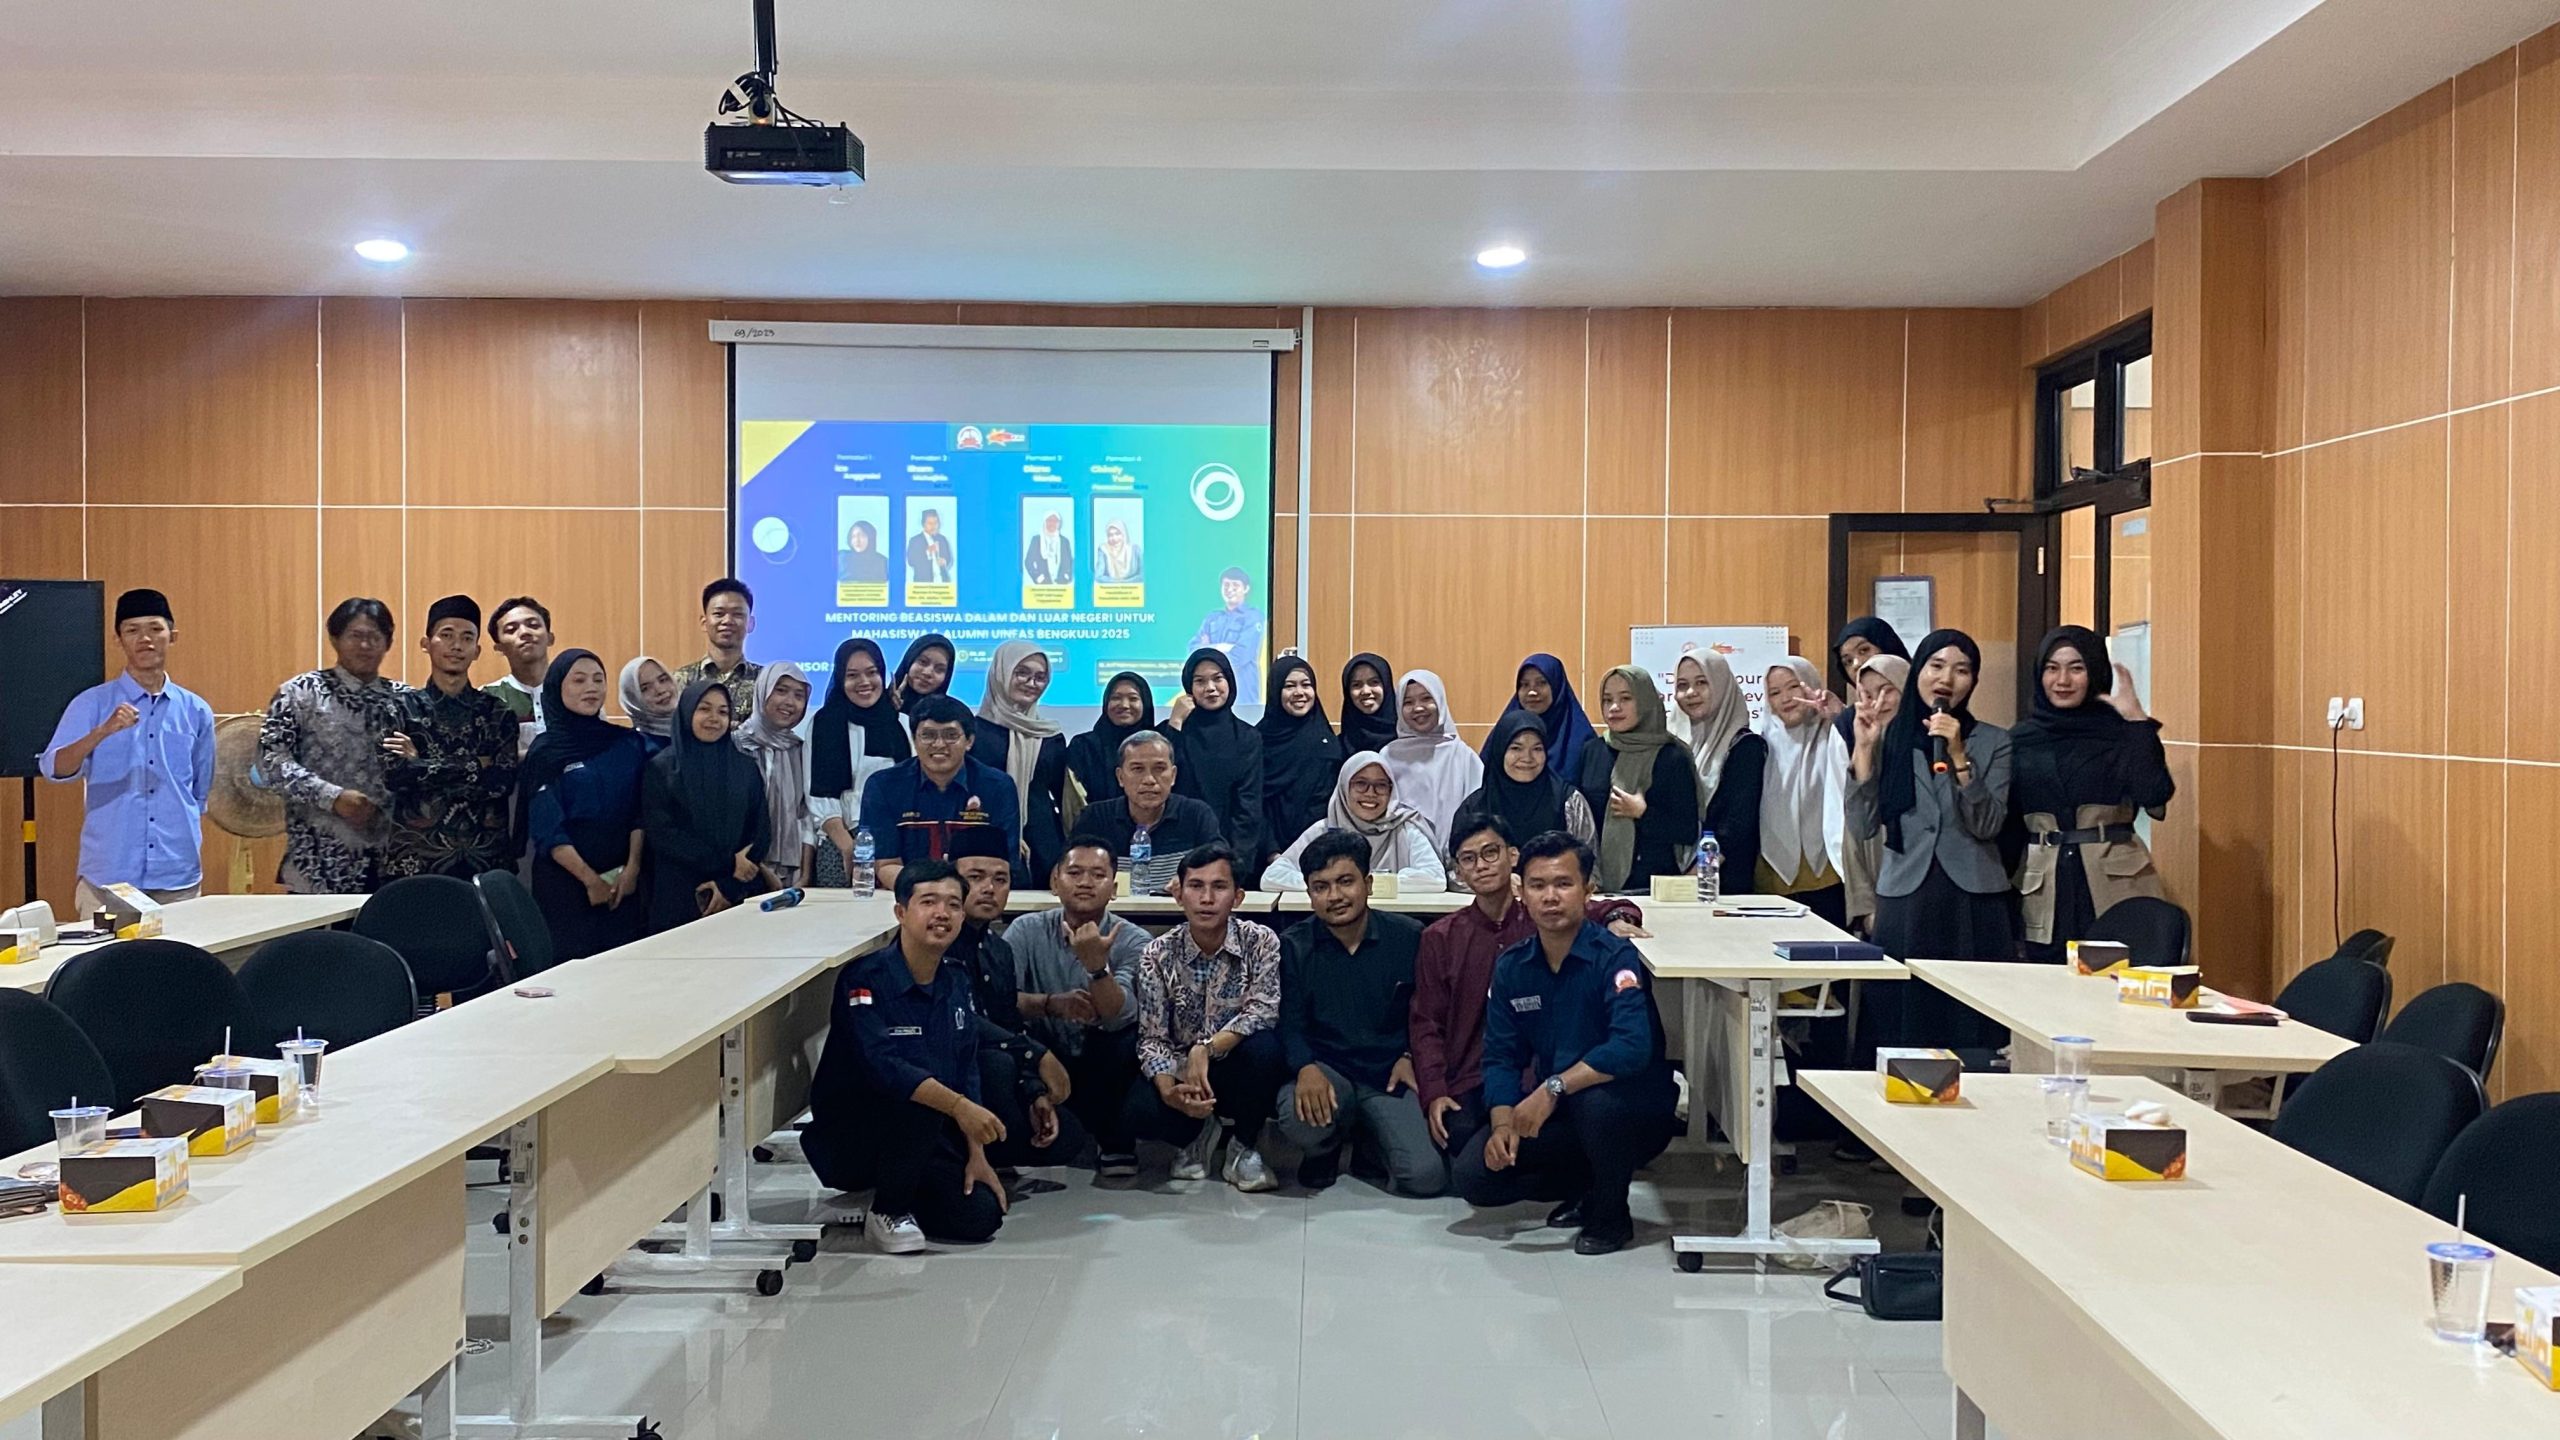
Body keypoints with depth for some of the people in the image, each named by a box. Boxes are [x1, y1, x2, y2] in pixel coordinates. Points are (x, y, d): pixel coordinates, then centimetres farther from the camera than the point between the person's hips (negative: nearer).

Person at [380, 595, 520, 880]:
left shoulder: (497, 712, 8)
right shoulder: (403, 707, 5)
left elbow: (502, 782, -6)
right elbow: (394, 776, -10)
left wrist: (423, 766, -6)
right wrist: (474, 768, -8)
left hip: (487, 862, 1)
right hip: (415, 861, -1)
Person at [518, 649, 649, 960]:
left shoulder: (628, 744, 6)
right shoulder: (545, 753, -3)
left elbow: (639, 812, 5)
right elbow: (547, 830, -8)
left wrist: (632, 868, -6)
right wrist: (590, 880, -12)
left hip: (623, 882, 3)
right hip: (565, 882, -3)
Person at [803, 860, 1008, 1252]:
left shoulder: (956, 985, 4)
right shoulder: (864, 978, -18)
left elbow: (967, 1072, 9)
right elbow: (880, 1064, -32)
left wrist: (976, 1154, 2)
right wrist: (957, 1105, -40)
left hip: (924, 1139, 7)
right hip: (848, 1136, -6)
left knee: (983, 1216, -9)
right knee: (918, 1099, -34)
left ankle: (899, 1194, 18)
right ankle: (888, 1212, -12)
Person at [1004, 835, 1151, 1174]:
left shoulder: (1133, 941, -10)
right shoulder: (1027, 930, -5)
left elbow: (1118, 1018, -26)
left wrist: (1097, 964, -44)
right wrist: (1052, 1004, -36)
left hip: (1100, 1065, 0)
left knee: (1133, 1037, -30)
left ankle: (1115, 1142, -6)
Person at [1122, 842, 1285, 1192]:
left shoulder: (1260, 942, -10)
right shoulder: (1157, 955, -7)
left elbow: (1264, 1010, -22)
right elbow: (1152, 1038, -10)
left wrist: (1206, 1048, -35)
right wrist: (1169, 1090, -30)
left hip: (1238, 1071, -1)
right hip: (1181, 1070, 1)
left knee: (1262, 1045, -35)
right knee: (1137, 1113, -30)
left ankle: (1244, 1147, -7)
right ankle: (1201, 1133, 7)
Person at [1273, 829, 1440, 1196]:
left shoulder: (1409, 937, 2)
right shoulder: (1293, 948, 2)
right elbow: (1290, 1025, -3)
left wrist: (1411, 1056, -8)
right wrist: (1306, 1068, -23)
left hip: (1390, 1078, 0)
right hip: (1327, 1073, 0)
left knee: (1426, 1176, -21)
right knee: (1301, 1119, -35)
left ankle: (1369, 1138, 17)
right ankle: (1328, 1146, 7)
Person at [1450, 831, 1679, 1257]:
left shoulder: (1615, 957, -19)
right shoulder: (1512, 967, 0)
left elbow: (1632, 1047, -33)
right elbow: (1502, 1056, 1)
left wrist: (1553, 1087, -34)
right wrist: (1503, 1124, -15)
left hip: (1636, 1113, -5)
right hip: (1553, 1114, 5)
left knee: (1595, 1101, -39)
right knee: (1471, 1176, -12)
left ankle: (1611, 1215, -8)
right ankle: (1587, 1186, 14)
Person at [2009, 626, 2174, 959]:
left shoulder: (2121, 731, 1)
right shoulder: (2022, 738, 8)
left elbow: (2154, 797, -15)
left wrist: (2136, 718, -12)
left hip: (2115, 886, -2)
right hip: (2045, 896, 2)